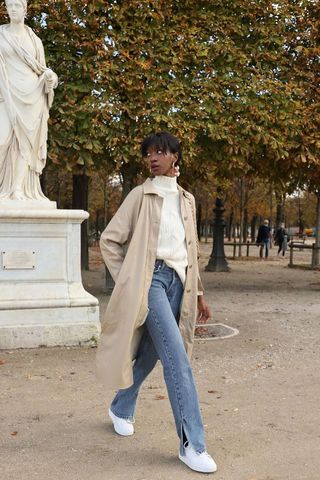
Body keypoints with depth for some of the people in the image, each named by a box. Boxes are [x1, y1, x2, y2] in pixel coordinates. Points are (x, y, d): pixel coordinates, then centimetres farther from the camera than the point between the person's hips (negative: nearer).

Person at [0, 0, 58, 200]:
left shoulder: (35, 40, 16)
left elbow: (41, 69, 15)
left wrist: (49, 76, -7)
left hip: (32, 95, 2)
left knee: (26, 141, -6)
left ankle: (19, 190, -9)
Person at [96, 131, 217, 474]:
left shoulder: (186, 199, 15)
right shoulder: (141, 195, -1)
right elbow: (109, 240, 1)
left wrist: (198, 292, 18)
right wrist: (125, 281, -2)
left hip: (178, 281, 6)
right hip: (151, 278, -6)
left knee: (149, 353, 13)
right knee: (177, 356, -15)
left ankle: (120, 409, 38)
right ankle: (192, 443, -10)